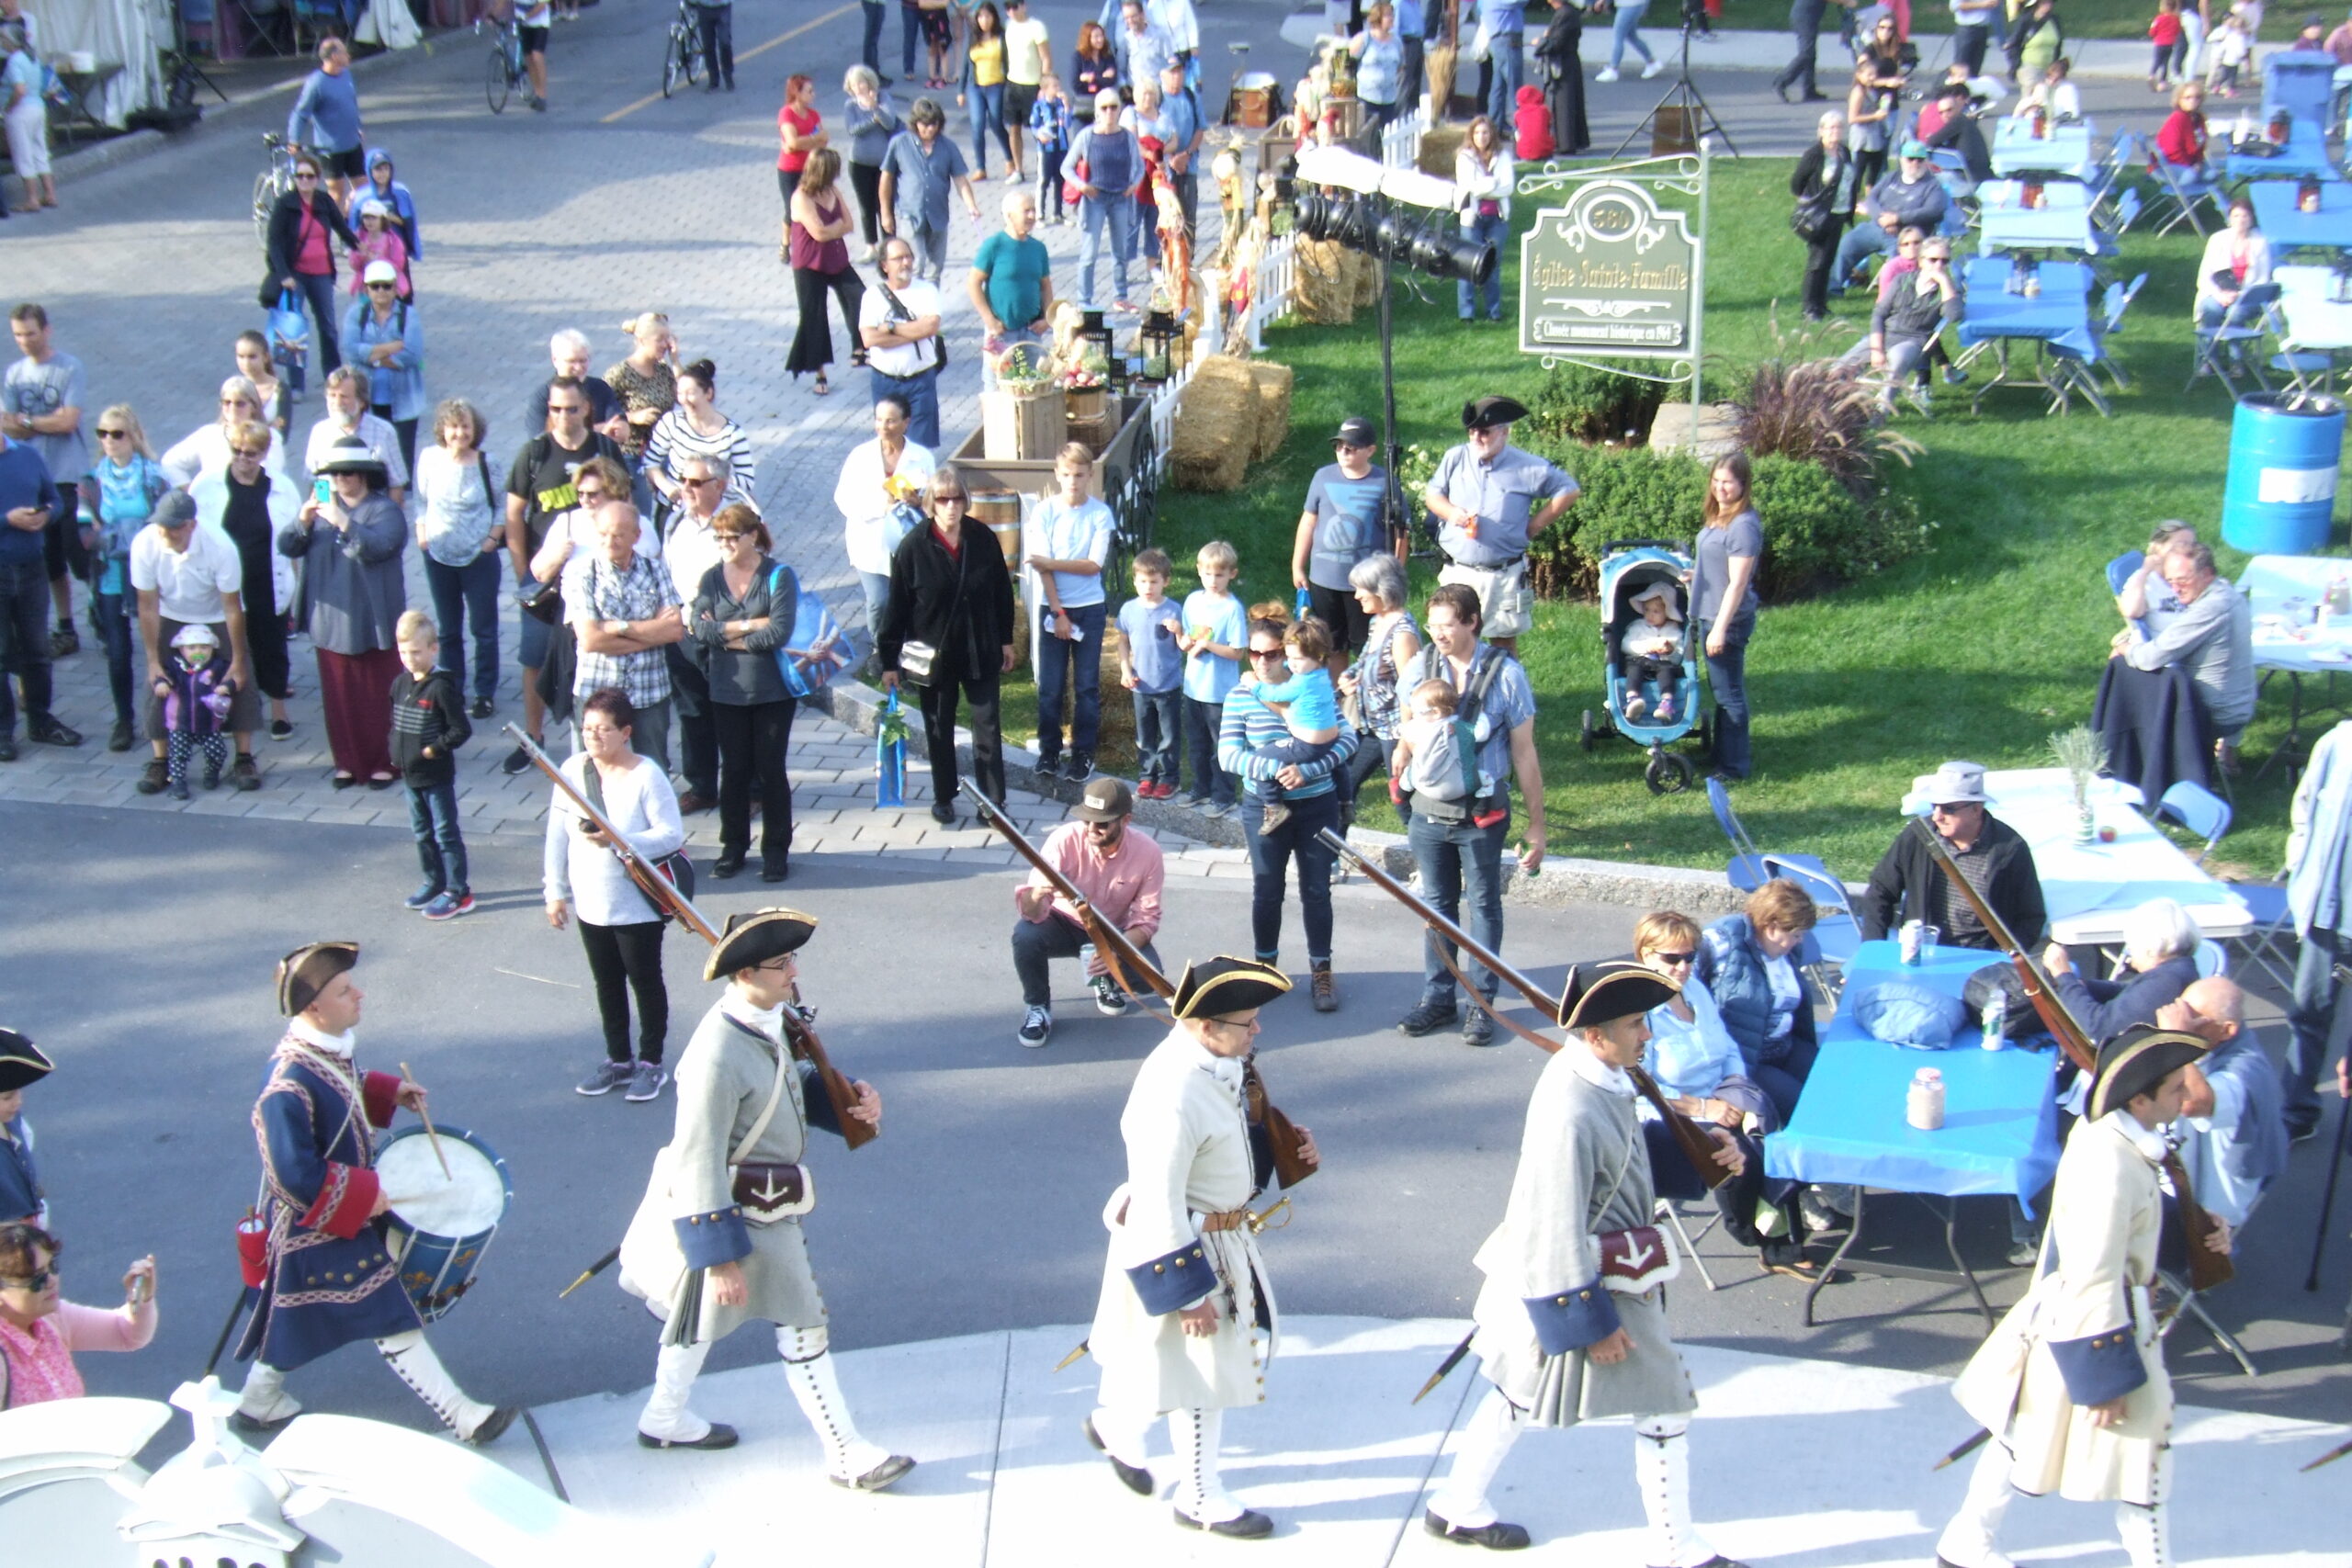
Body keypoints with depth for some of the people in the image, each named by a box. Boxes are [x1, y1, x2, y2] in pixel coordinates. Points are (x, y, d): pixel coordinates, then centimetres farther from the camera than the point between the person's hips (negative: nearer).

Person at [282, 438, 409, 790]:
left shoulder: (384, 509, -4)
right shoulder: (324, 506, 11)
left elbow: (378, 546, -23)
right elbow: (287, 547, 3)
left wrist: (344, 523, -34)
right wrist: (303, 522, -16)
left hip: (373, 624, -5)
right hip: (330, 622, 5)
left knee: (378, 697, 1)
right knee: (339, 698, 9)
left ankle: (384, 763, 9)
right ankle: (348, 761, 17)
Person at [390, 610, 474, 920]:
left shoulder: (441, 687, -19)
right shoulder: (400, 684, 4)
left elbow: (461, 730, -18)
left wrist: (432, 750, -17)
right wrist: (396, 752, 4)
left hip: (438, 775, -8)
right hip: (410, 774, 8)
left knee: (446, 833, 0)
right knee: (421, 832, 19)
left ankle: (458, 892, 7)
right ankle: (435, 882, 33)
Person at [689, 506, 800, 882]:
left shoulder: (779, 576, -7)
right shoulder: (711, 578, 4)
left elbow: (779, 632, -18)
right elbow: (699, 628, -9)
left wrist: (727, 635, -10)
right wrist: (750, 625, -16)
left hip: (772, 691, -3)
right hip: (726, 692, 3)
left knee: (771, 770, 4)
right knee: (733, 770, 9)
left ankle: (776, 850, 15)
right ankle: (733, 847, 22)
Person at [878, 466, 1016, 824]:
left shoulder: (983, 540, -6)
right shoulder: (913, 547, -11)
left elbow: (1002, 592, 6)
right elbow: (896, 606, -7)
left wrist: (1006, 640, 9)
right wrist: (889, 660, -6)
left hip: (981, 651, 1)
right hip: (935, 653, -1)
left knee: (988, 727, 1)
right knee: (939, 730, 13)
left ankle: (993, 800, 8)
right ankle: (943, 799, 28)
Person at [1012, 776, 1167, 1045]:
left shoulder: (1147, 852, -22)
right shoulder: (1065, 840, -27)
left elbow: (1146, 919, -14)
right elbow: (1032, 913, -31)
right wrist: (1035, 897, -56)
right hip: (1063, 924, -1)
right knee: (1025, 935, -33)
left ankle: (1106, 981, 13)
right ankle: (1037, 1007, -4)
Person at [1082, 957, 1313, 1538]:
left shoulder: (1217, 1061, -5)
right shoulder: (1173, 1095, -33)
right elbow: (1158, 1208, -28)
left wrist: (1286, 1146, -1)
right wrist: (1189, 1292, -22)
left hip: (1226, 1234, 9)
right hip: (1186, 1248, -9)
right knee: (1203, 1372, 8)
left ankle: (1117, 1424, 44)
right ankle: (1200, 1499, 29)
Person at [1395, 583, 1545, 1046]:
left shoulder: (1505, 674, -9)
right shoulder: (1418, 669, -2)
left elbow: (1524, 754, -3)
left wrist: (1536, 825, -2)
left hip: (1482, 814, -3)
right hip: (1428, 810, 3)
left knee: (1484, 904, 8)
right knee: (1437, 903, 13)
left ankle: (1481, 1003, 18)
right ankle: (1437, 997, 24)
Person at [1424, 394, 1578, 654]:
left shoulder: (1528, 467, -5)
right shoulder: (1455, 458, 3)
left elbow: (1568, 492, 2)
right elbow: (1432, 493, 11)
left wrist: (1533, 526, -3)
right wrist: (1451, 512, -11)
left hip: (1504, 574, -2)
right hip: (1458, 571, 2)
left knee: (1505, 641, 6)